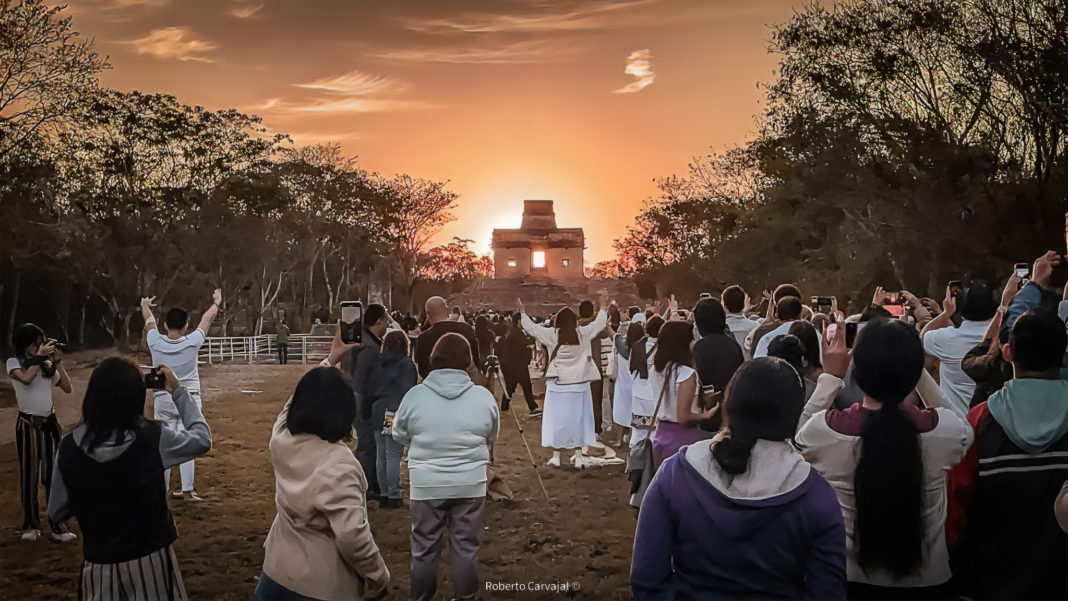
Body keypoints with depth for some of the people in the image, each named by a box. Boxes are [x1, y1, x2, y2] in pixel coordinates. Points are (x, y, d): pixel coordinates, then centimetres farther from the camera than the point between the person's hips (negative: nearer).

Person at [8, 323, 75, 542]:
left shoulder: (47, 364, 4)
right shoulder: (14, 363, -4)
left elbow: (68, 388, -2)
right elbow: (26, 379, -24)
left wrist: (57, 362, -5)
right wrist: (38, 357, -15)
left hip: (50, 422, 3)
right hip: (27, 424, -3)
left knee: (53, 474, 5)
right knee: (29, 474, 5)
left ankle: (58, 526, 9)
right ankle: (31, 525, 18)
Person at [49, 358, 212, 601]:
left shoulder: (70, 446, -11)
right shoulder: (153, 438, -18)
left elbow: (56, 512, 0)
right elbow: (202, 439, 1)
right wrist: (178, 391, 6)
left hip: (99, 566, 2)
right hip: (150, 561, -1)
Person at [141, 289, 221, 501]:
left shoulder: (156, 343, -9)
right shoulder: (192, 342, -13)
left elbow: (149, 321, 14)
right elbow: (206, 320, 5)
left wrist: (145, 305, 35)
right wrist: (217, 302, 24)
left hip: (163, 400, 2)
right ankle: (187, 490, -1)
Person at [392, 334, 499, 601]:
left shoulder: (415, 395, -9)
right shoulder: (484, 396, -7)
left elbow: (399, 435, 5)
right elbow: (492, 436, 8)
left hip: (427, 483, 0)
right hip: (470, 483, 1)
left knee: (425, 546, 13)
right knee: (466, 544, 13)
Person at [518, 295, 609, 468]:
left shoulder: (552, 335, -8)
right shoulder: (583, 333, -4)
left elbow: (531, 327, 1)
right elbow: (600, 323, 11)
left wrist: (522, 312, 17)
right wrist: (603, 308, 29)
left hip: (558, 384, -2)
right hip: (579, 384, 2)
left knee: (556, 419, 6)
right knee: (577, 418, 10)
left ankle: (556, 456, 10)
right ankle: (578, 456, 13)